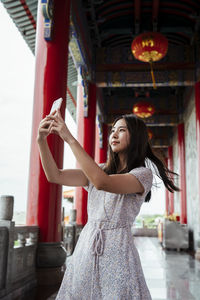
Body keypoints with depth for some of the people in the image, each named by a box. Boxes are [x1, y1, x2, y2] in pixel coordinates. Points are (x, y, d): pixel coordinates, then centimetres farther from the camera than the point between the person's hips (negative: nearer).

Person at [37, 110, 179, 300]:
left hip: (116, 250, -5)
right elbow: (55, 176, 4)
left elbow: (102, 183, -25)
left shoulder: (143, 174, -7)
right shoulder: (98, 171, 12)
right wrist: (42, 140, -9)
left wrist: (70, 139, -24)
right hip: (86, 248, 5)